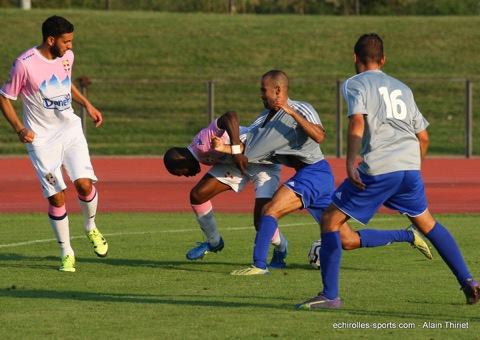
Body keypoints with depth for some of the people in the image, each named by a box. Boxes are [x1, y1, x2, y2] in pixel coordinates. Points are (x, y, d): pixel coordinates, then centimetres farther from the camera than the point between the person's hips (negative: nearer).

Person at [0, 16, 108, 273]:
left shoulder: (67, 57, 2)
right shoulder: (25, 64, -16)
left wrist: (87, 104, 16)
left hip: (70, 130, 4)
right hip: (41, 138, -4)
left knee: (84, 183, -13)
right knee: (56, 197, -8)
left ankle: (91, 228, 17)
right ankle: (66, 253, 7)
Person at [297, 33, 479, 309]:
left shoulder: (355, 84, 6)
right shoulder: (402, 88, 23)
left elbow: (357, 122, -13)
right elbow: (423, 136, 22)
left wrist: (351, 162, -19)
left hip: (378, 169, -6)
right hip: (410, 167, 6)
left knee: (331, 221, 3)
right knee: (427, 222, 25)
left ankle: (330, 295, -4)